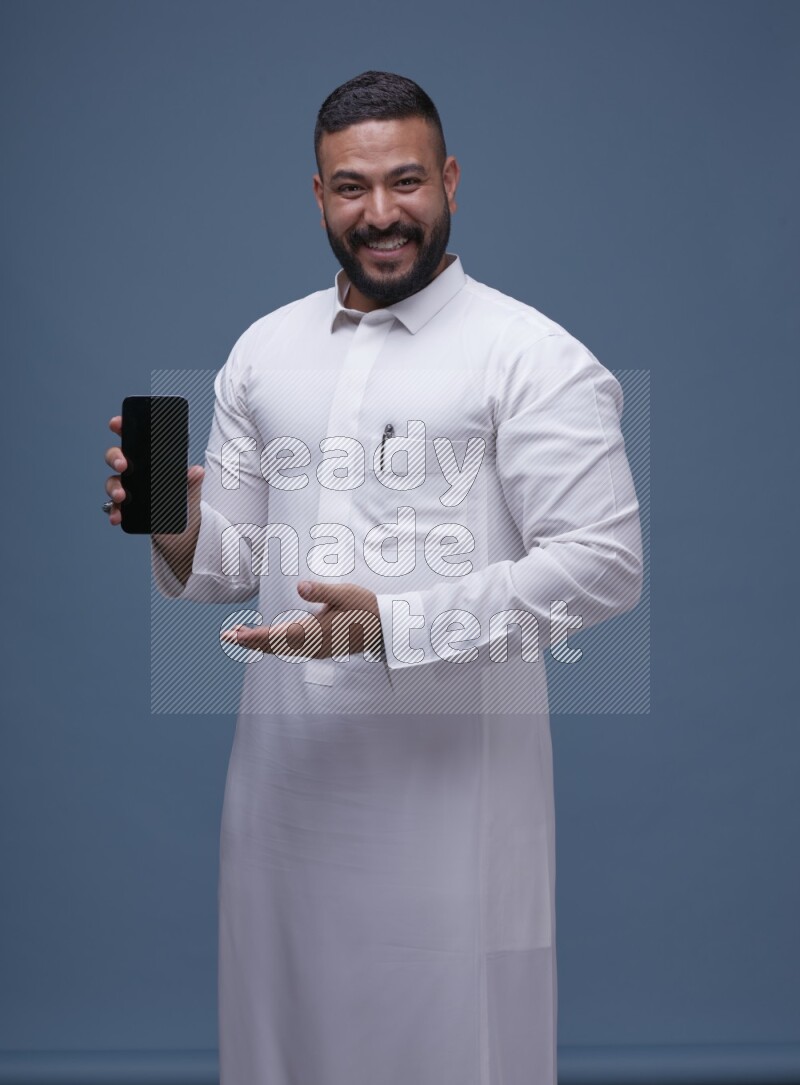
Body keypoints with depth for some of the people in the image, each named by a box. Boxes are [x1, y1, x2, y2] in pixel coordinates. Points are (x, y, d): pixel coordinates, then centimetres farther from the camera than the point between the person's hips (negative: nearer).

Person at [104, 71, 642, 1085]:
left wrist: (393, 621, -21)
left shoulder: (530, 356, -8)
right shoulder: (264, 349, 11)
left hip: (449, 783, -5)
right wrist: (180, 537, -8)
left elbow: (603, 563, -14)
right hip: (285, 775, 5)